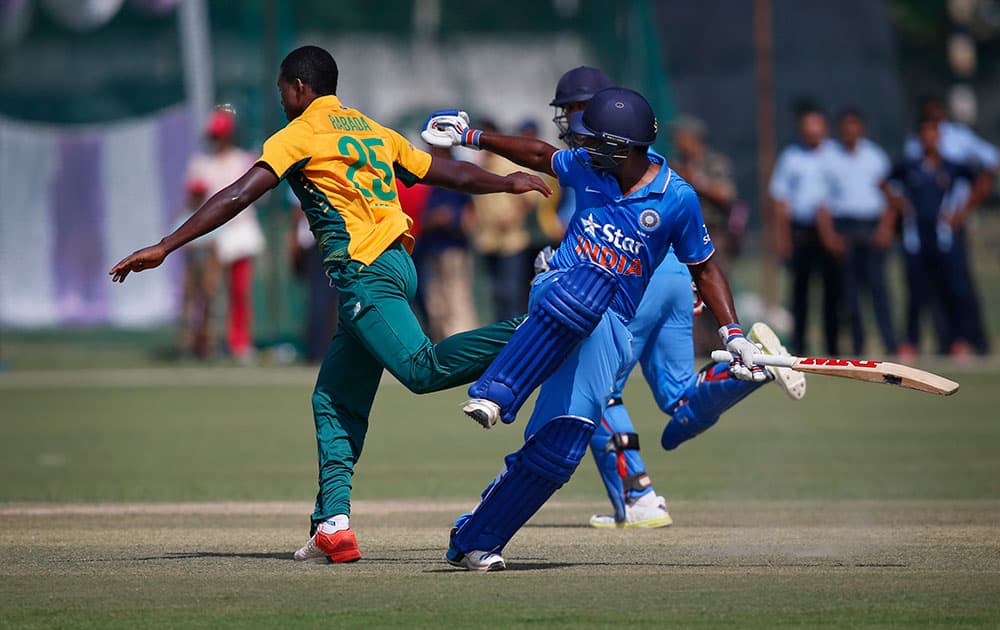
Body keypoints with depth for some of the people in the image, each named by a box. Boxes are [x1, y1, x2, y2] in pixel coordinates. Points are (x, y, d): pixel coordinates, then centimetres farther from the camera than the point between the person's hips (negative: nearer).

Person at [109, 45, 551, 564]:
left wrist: (165, 247, -9)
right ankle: (332, 524, 4)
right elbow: (449, 174, 29)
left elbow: (239, 196, -8)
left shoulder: (300, 134, 1)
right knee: (334, 399, 9)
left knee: (421, 369, -23)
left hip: (362, 269, -9)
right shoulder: (372, 131, 23)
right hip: (396, 263, 9)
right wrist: (507, 184, 45)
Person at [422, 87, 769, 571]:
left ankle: (475, 539, -8)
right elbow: (539, 155, 28)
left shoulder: (678, 199, -1)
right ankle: (494, 397, -50)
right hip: (557, 292, 1)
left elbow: (704, 268, 10)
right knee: (591, 282, -39)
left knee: (560, 446, -16)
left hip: (609, 326, -1)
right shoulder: (588, 167, 9)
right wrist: (472, 138, 34)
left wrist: (734, 335, 1)